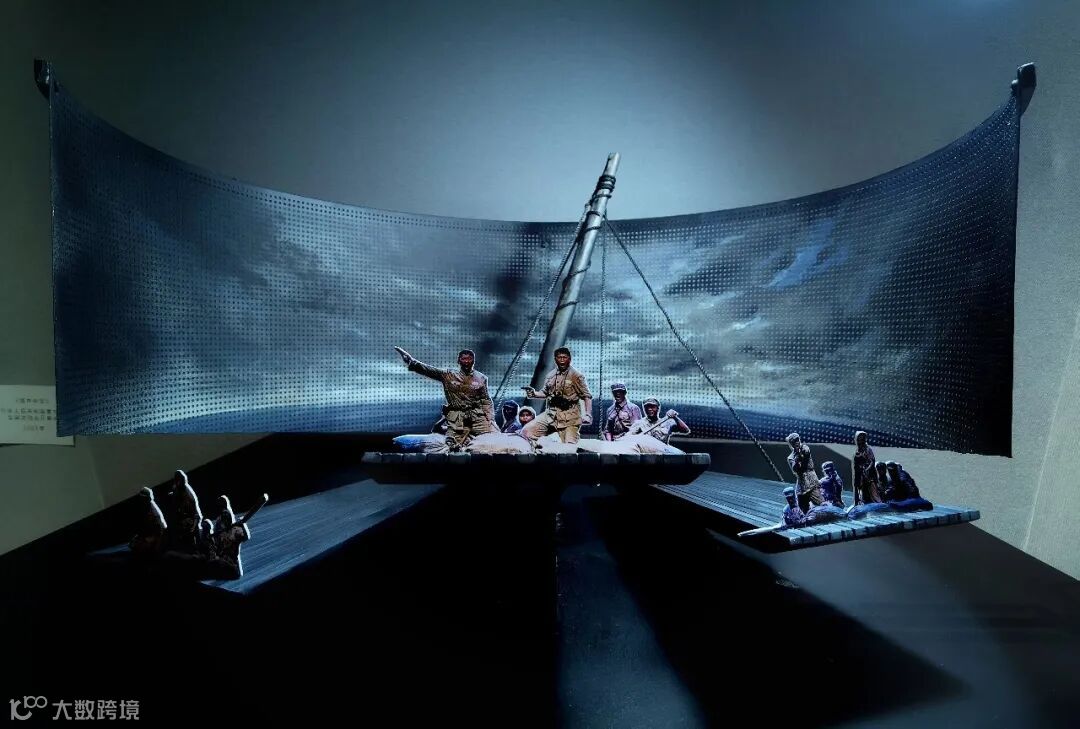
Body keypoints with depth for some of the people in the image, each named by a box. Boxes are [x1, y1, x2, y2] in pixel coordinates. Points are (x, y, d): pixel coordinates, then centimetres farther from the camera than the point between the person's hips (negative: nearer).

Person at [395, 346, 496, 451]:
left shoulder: (481, 378, 9)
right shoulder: (448, 375, 6)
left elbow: (486, 401, 10)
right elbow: (427, 370, -4)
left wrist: (491, 420, -3)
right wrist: (410, 361, -17)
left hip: (477, 415, 2)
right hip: (457, 416, -1)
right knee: (454, 447, -18)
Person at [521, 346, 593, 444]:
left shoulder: (576, 376, -3)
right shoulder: (550, 375, 13)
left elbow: (587, 396, -4)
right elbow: (545, 392, 25)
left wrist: (588, 414, -16)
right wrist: (534, 393, 4)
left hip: (569, 417, -5)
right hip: (551, 414, 5)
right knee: (526, 431, -7)